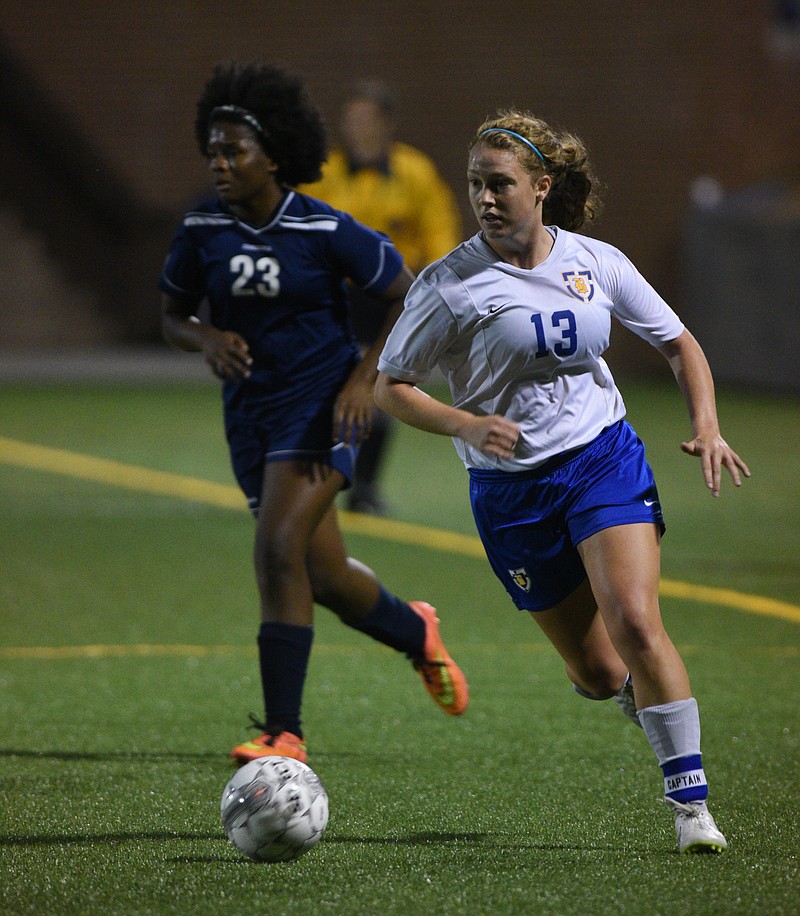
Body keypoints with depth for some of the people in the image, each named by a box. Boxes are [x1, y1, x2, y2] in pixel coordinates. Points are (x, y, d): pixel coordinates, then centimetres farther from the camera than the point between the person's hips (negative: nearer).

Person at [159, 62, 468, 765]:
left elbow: (410, 298, -3)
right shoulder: (203, 231, -1)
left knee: (278, 549, -22)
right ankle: (418, 634, 44)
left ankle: (284, 733, -18)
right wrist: (209, 340, -11)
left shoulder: (326, 231, -12)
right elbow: (172, 316, 11)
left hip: (321, 406, -5)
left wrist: (366, 376, -13)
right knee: (325, 577, 12)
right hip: (250, 411, 5)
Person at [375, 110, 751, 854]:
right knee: (598, 675, 3)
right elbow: (388, 386, -3)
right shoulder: (449, 284, -9)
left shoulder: (596, 263, -1)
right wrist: (465, 425, -20)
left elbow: (678, 344, 12)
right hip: (510, 491, 0)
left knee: (634, 621, -21)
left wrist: (706, 427, -3)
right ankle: (643, 693, 40)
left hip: (605, 459, 0)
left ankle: (690, 799, -14)